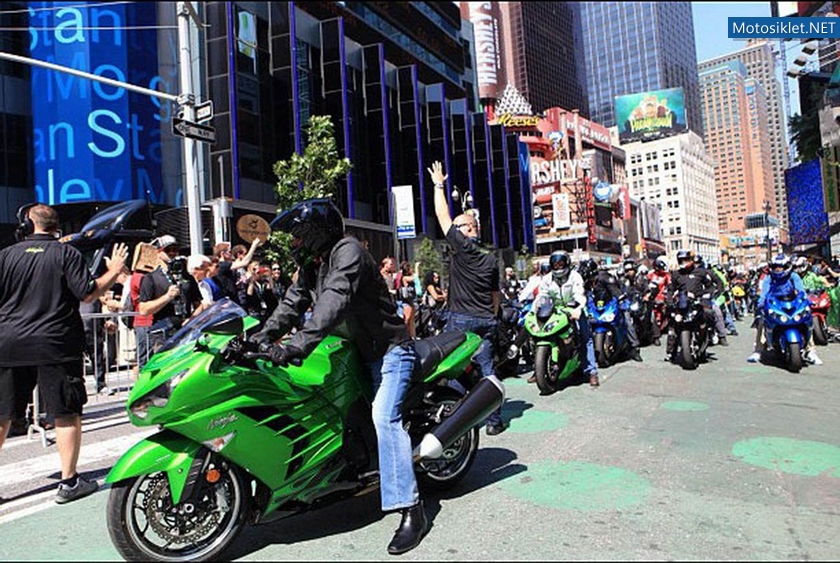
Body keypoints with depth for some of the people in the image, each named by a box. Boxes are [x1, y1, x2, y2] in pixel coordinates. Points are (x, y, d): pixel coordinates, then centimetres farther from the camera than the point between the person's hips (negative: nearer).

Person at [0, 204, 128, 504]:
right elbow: (88, 294, -9)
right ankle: (69, 482, 9)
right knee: (67, 414, 4)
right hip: (56, 345, -3)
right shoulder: (67, 254, -3)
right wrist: (114, 272, 4)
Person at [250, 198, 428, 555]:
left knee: (383, 415, -23)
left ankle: (411, 510, -20)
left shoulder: (347, 251, -18)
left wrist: (298, 344, -42)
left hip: (388, 348, -10)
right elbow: (292, 303, 7)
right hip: (354, 352, 10)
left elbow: (334, 301, -33)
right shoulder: (311, 264, 11)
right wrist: (263, 335, -8)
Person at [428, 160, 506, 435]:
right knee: (488, 369, 8)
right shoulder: (491, 257, 13)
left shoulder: (461, 246, -6)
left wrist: (438, 185, 8)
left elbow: (443, 217, 0)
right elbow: (496, 294, 17)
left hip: (461, 319, -6)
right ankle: (494, 420, 11)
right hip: (486, 320, 6)